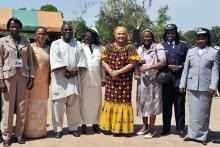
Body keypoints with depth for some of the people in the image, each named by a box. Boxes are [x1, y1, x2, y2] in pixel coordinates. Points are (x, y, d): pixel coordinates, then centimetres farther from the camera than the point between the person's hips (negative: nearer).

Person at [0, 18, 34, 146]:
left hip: (23, 76, 2)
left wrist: (32, 77, 1)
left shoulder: (26, 42, 10)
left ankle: (19, 134, 17)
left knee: (22, 106, 5)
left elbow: (30, 61, 9)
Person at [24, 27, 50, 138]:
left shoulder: (48, 48, 9)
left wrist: (50, 79, 9)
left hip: (44, 82, 5)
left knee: (42, 107, 14)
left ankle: (41, 129, 26)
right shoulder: (30, 47, -5)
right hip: (32, 81, -5)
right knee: (31, 107, 1)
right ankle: (30, 131, 12)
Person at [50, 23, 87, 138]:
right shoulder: (55, 44, 2)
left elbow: (82, 61, 4)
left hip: (74, 79, 3)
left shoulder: (78, 45, 12)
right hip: (59, 79, -3)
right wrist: (68, 70, -16)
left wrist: (76, 71, -11)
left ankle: (73, 127, 17)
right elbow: (55, 61, -10)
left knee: (74, 105, 6)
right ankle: (58, 129, 11)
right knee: (58, 105, 0)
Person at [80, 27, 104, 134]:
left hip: (96, 80, 2)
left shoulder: (100, 48, 7)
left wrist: (103, 77, 9)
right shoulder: (81, 47, 0)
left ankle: (95, 123, 21)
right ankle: (84, 123, 14)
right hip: (84, 80, -2)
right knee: (84, 102, 3)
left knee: (96, 102, 8)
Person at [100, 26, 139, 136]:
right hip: (111, 80, 3)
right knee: (111, 100, 7)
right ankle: (109, 125, 18)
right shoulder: (109, 47, 8)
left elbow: (133, 64, -8)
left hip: (125, 80, -3)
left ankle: (120, 127, 9)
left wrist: (118, 72, -14)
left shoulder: (130, 48, -1)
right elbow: (103, 61, 4)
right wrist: (111, 72, -13)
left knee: (122, 101, 0)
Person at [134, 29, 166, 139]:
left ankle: (151, 128, 10)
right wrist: (136, 74, 1)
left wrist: (148, 67, -20)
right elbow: (136, 63, 20)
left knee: (152, 103, -1)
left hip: (153, 80, -5)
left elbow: (163, 63, -14)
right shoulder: (139, 49, 14)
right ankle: (145, 126, 23)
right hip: (141, 80, 5)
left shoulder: (158, 47, -4)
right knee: (142, 103, 9)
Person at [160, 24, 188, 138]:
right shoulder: (161, 46, 8)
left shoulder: (182, 45, 10)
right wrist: (169, 66, -10)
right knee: (166, 105, 6)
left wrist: (180, 67, -8)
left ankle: (180, 129, 16)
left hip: (179, 80, 0)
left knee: (180, 105, 5)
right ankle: (166, 128, 17)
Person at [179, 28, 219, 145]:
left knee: (203, 112, 4)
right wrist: (182, 84, 6)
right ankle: (192, 134, 15)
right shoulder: (190, 52, 13)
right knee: (193, 112, 6)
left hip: (205, 87, -2)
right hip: (191, 86, 3)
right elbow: (185, 69, 11)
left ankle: (202, 135, 15)